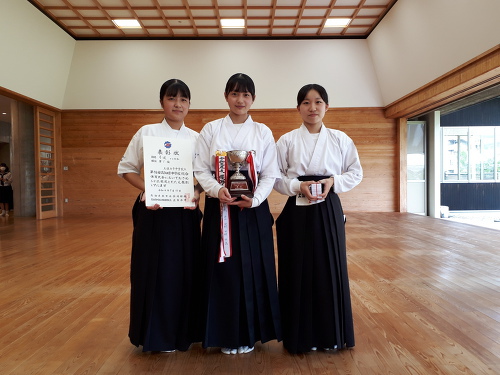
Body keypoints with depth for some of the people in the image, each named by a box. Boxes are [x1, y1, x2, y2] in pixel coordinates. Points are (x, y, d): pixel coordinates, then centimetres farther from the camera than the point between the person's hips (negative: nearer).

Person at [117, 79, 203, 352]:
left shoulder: (197, 138, 6)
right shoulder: (146, 133, -1)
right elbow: (126, 168, 3)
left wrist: (198, 193, -10)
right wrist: (147, 189, -13)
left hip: (186, 213, 3)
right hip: (153, 212, -2)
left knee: (184, 271, 8)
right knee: (153, 271, 3)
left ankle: (182, 332, 26)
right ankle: (155, 334, 21)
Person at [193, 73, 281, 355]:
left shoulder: (263, 132, 6)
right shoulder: (211, 130, 5)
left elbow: (270, 174, 1)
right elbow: (201, 170, 1)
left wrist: (254, 199, -15)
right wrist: (217, 190, -18)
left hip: (254, 210, 1)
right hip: (220, 210, 0)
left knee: (253, 271, 4)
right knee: (223, 270, 4)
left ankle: (249, 334, 23)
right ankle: (227, 335, 21)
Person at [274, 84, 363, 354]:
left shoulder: (340, 139, 5)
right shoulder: (286, 141, 1)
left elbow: (356, 173, 9)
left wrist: (334, 182, -9)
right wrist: (298, 186, -15)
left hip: (329, 211, 1)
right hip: (297, 212, -1)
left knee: (330, 270, 6)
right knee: (299, 272, 3)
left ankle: (331, 335, 25)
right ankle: (302, 336, 20)